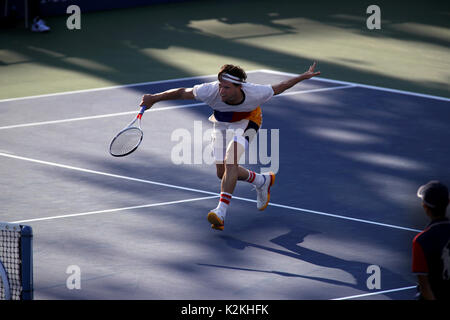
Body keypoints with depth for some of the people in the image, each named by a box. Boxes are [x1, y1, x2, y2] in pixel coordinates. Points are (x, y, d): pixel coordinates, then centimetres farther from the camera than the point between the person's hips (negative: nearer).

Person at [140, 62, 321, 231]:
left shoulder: (254, 93, -37)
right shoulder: (211, 91, -37)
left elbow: (278, 88, -17)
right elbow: (182, 93, -21)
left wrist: (304, 76, -10)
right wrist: (154, 98, -18)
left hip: (246, 122, -3)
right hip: (221, 123, 3)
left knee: (230, 160, -27)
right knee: (222, 172, 5)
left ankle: (221, 211, -32)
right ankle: (261, 181, 33)